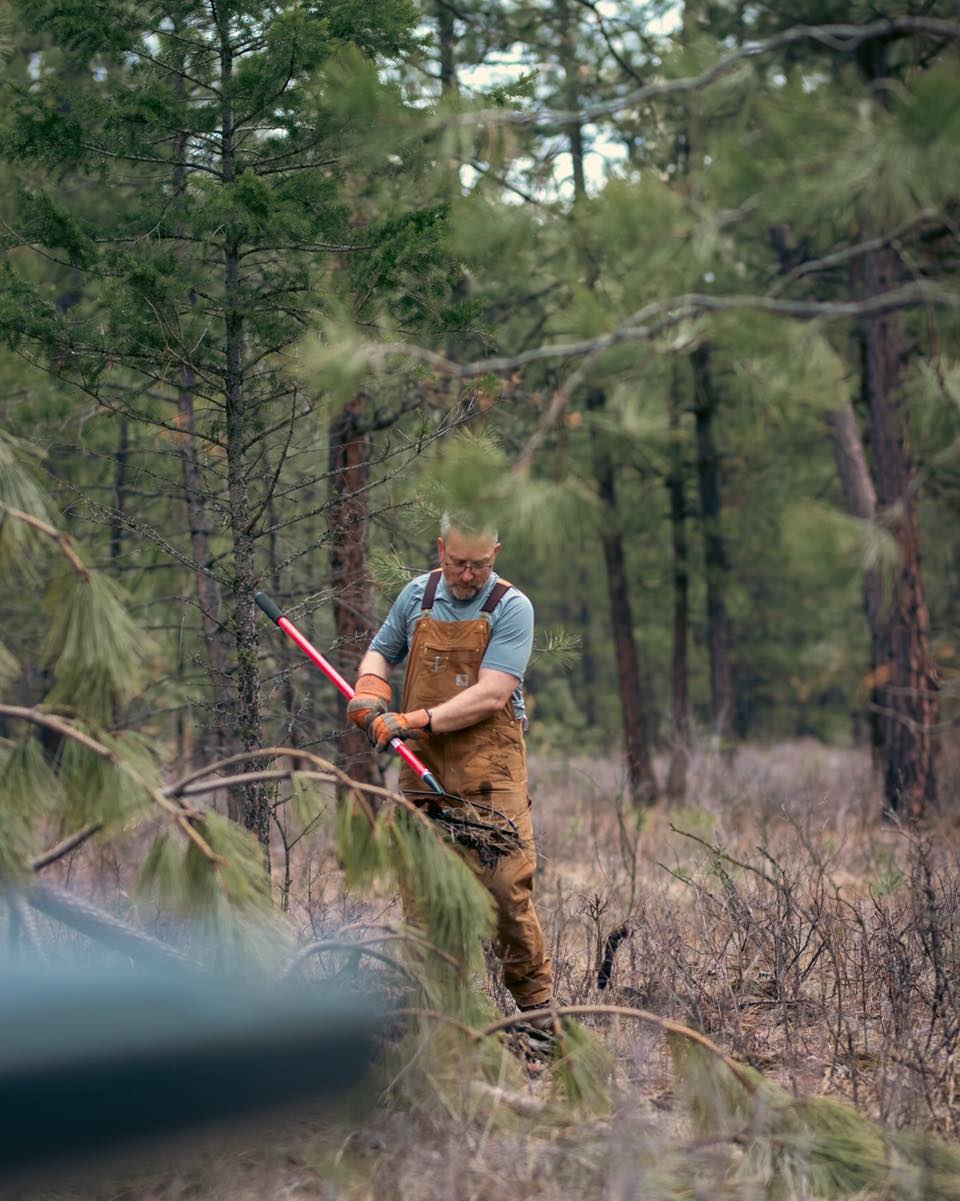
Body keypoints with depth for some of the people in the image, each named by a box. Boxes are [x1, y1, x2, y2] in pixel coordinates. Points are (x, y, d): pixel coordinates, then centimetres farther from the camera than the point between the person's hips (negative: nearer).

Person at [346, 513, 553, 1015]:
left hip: (488, 769, -4)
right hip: (421, 766, 4)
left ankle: (535, 999, 4)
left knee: (506, 886, -10)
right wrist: (369, 691, 3)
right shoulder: (417, 595, 9)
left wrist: (419, 721, -20)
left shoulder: (511, 608, -6)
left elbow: (491, 695, -15)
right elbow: (381, 651, 25)